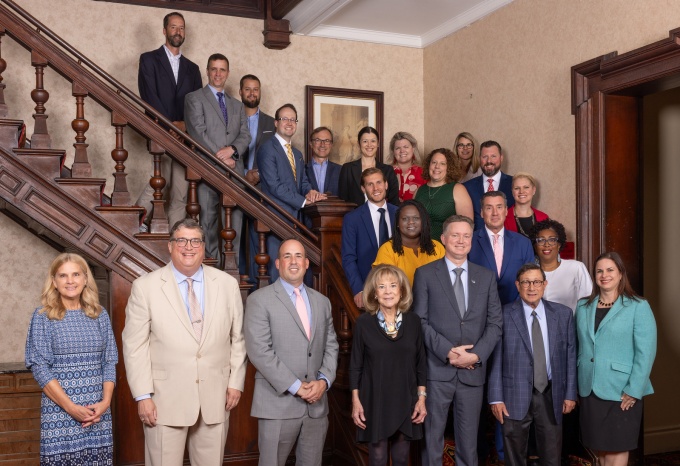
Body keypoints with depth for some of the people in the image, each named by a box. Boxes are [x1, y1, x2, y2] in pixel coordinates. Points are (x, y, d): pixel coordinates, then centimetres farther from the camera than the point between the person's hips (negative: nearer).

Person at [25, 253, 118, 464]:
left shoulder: (100, 315, 8)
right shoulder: (43, 317, 0)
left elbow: (110, 362, 8)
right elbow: (39, 367, -5)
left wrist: (105, 402, -6)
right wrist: (70, 407, -12)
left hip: (98, 411, 3)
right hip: (59, 411, -2)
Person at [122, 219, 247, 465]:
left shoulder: (227, 284, 3)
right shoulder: (145, 286, -4)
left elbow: (238, 338, 8)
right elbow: (134, 345, -4)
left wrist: (236, 382, 5)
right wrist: (142, 396, -7)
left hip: (215, 398, 2)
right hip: (165, 399, -2)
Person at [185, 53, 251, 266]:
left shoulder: (237, 105, 23)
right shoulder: (194, 98, 8)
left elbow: (245, 135, 13)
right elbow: (198, 133, -4)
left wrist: (232, 149, -9)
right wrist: (220, 158, -9)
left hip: (234, 169, 4)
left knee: (235, 221, -1)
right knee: (209, 220, -4)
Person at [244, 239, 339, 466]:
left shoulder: (322, 302, 13)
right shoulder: (259, 300, -4)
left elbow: (331, 346, 12)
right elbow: (259, 351, -12)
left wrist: (324, 380, -6)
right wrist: (295, 386, -14)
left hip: (317, 404, 4)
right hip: (278, 403, -4)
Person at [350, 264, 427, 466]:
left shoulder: (413, 321, 1)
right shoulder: (364, 323, -5)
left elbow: (421, 364, 5)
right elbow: (355, 366, -1)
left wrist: (421, 398, 1)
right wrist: (355, 401, -4)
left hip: (406, 401, 2)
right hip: (375, 402, -2)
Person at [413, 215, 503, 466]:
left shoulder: (486, 277, 10)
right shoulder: (425, 274, 1)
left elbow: (495, 322, 5)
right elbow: (420, 321, -4)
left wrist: (476, 355, -9)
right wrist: (447, 351, -14)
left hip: (473, 371, 2)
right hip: (437, 369, -2)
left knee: (468, 440, 11)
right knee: (432, 437, 5)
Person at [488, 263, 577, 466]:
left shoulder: (563, 314, 4)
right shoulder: (504, 315, -6)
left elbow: (570, 356, 6)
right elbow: (496, 359, -6)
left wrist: (570, 394, 4)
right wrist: (496, 398, -8)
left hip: (551, 396, 2)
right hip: (515, 396, -2)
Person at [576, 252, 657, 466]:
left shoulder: (638, 306, -6)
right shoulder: (583, 307, 8)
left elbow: (646, 352, -10)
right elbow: (578, 348, 9)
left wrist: (634, 390, -15)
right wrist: (575, 385, 6)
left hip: (621, 392, -4)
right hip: (589, 390, 4)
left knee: (617, 448, 4)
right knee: (599, 446, 12)